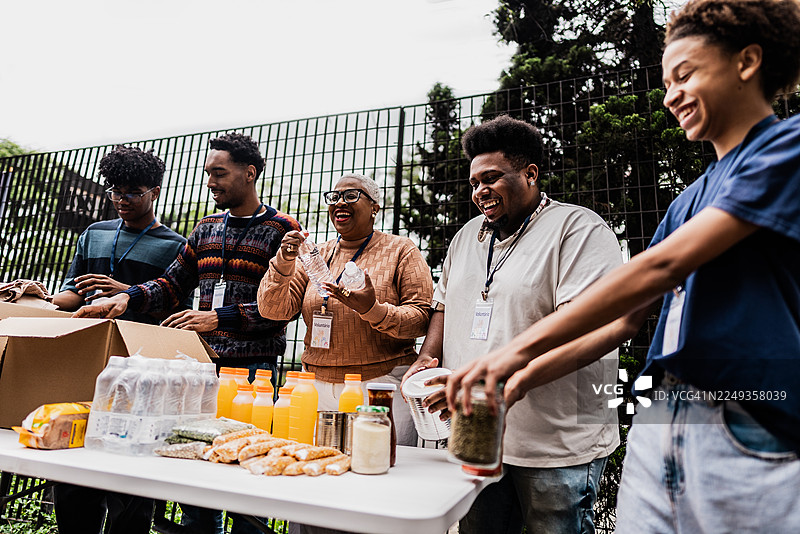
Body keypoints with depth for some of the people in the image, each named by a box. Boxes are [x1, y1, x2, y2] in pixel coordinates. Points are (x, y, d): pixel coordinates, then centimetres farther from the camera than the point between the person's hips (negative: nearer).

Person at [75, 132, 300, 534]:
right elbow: (173, 283, 15)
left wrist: (218, 317, -19)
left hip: (253, 368, -6)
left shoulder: (282, 230, -5)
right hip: (203, 363, 6)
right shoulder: (206, 229, 15)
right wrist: (127, 297, -2)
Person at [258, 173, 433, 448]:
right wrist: (284, 262, -12)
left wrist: (374, 310, -24)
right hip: (319, 386, 4)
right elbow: (274, 310, 3)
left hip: (383, 383, -3)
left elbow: (421, 317, -7)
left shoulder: (401, 250, 1)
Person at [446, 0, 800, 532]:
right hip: (661, 423, 6)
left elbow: (663, 265, -18)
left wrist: (523, 347, -19)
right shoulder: (691, 199, 16)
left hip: (754, 437, -6)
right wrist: (526, 375, 3)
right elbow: (627, 316, 12)